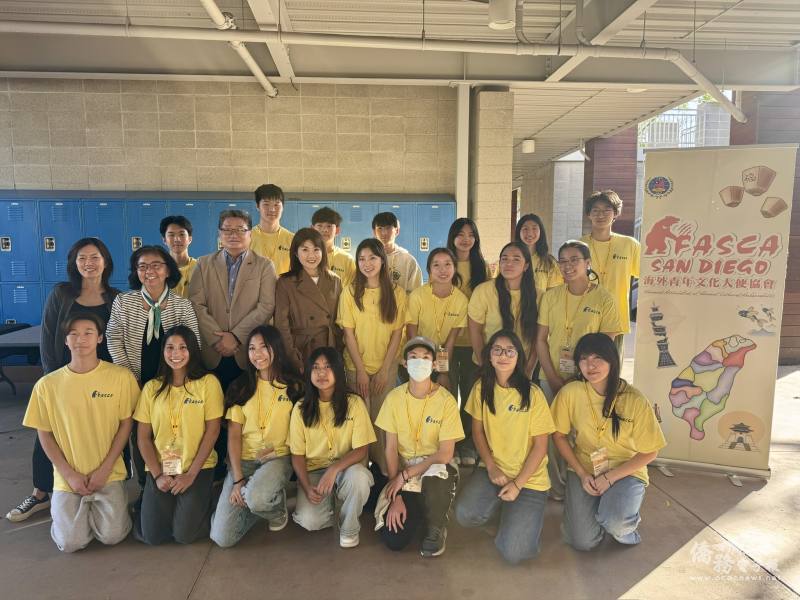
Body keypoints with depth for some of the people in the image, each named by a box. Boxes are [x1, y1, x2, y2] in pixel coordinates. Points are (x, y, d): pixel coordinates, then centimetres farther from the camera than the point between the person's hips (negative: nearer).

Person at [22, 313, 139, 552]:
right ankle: (63, 504, 25)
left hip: (109, 474, -1)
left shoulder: (121, 377, -10)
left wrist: (104, 469, -8)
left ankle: (97, 505, 22)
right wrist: (69, 474, -6)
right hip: (68, 477, 1)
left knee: (112, 536, -10)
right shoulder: (47, 384, -6)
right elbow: (44, 434, 1)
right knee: (71, 543, -7)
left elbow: (126, 424, -4)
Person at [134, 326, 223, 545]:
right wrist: (157, 475, -6)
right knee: (152, 535, -7)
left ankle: (200, 503, 19)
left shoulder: (208, 382, -5)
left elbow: (212, 430, -7)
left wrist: (190, 474, -10)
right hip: (160, 469, 3)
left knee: (184, 534, -12)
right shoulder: (152, 387, 4)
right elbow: (143, 437, 4)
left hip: (198, 468, -2)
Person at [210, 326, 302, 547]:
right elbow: (234, 435, -1)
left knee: (255, 498, -36)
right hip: (243, 459, 2)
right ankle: (261, 506, 19)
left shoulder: (293, 386, 0)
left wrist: (278, 448, -14)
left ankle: (278, 508, 2)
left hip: (278, 458, -2)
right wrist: (237, 479, -9)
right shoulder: (241, 387, 4)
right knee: (222, 537, -11)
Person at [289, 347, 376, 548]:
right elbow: (297, 454, -1)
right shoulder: (301, 409, -4)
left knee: (359, 477, -35)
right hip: (313, 470, 1)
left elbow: (361, 450, -11)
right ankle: (329, 505, 14)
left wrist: (334, 469, -28)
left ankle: (349, 529, -5)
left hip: (345, 467, -1)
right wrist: (307, 487, -16)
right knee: (310, 521, -24)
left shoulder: (354, 403, -9)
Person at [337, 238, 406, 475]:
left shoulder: (397, 293, -1)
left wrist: (384, 370, -8)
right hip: (356, 367, 0)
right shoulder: (350, 293, -3)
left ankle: (383, 466, 18)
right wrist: (361, 370, -8)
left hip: (386, 367, 0)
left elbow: (397, 333, -2)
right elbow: (349, 333, -4)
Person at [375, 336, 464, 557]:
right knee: (393, 540, -14)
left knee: (433, 479, -38)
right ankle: (418, 512, 21)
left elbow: (445, 454, -15)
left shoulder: (446, 400, -14)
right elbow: (391, 449, -4)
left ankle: (436, 529, -4)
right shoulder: (395, 397, -6)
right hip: (403, 472, 2)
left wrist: (405, 475, -16)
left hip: (436, 468, -2)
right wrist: (396, 496, -9)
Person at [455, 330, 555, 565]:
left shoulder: (532, 394, -13)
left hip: (529, 478, -3)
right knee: (465, 515, -24)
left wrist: (517, 484, -12)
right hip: (494, 470, 3)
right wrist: (492, 467, -6)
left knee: (513, 552, -16)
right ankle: (501, 504, 10)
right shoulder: (481, 389, -2)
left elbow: (540, 445, -9)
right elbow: (477, 431, 6)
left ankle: (522, 514, 18)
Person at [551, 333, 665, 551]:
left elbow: (649, 452, -7)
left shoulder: (635, 400, -18)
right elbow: (559, 435, 0)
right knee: (583, 541, -12)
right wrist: (582, 474, -8)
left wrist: (610, 477, -14)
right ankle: (592, 507, 21)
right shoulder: (570, 393, -15)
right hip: (584, 469, 1)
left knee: (613, 523, -29)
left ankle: (628, 523, 8)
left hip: (625, 471, -1)